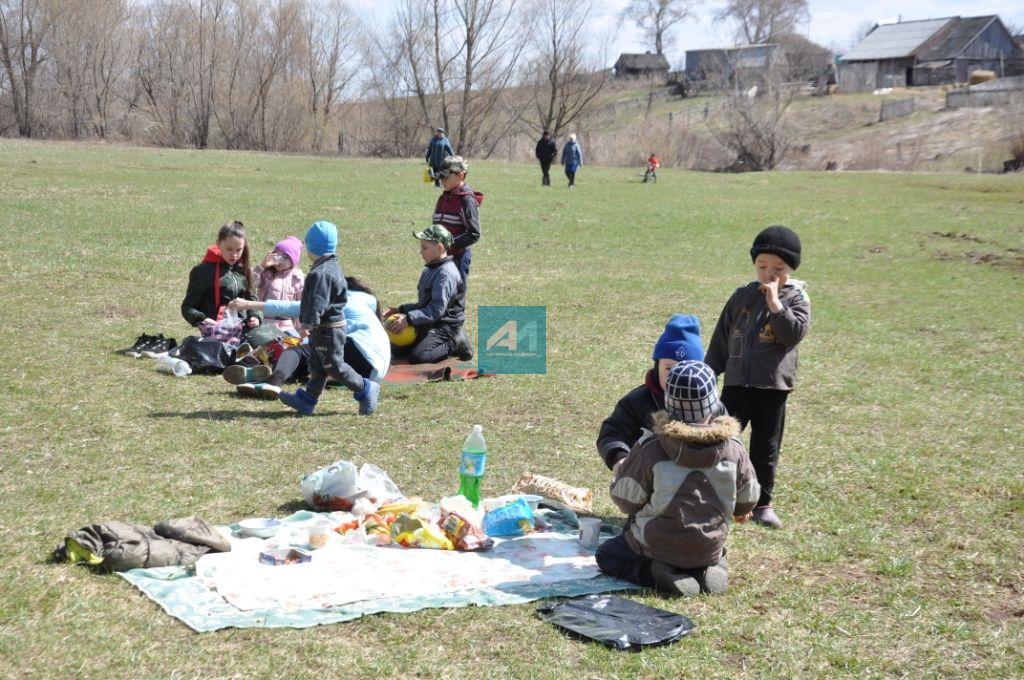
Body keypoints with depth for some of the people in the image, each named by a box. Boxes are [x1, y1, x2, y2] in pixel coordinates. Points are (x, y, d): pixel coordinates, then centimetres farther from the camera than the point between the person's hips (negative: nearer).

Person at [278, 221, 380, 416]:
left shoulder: (321, 273, -22)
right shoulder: (332, 267, 13)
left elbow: (317, 302, -28)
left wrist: (308, 323, -30)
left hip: (328, 329, -11)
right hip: (327, 328, 11)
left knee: (334, 366, -4)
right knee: (317, 366, 13)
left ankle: (365, 389, 4)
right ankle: (306, 399, 18)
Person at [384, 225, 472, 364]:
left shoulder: (446, 273, -18)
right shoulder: (430, 271, 14)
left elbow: (437, 309, -25)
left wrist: (409, 319, -29)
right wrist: (401, 309, 9)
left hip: (444, 326, -10)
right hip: (428, 325, 10)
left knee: (417, 357, -27)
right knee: (398, 350, 5)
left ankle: (454, 344, -3)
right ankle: (452, 342, 9)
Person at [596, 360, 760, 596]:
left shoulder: (650, 449, -22)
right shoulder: (733, 449, -14)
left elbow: (626, 501, -11)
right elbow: (748, 497, 1)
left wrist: (621, 469, 10)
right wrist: (740, 512, 25)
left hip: (658, 547, -3)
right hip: (710, 549, 3)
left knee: (605, 554, 22)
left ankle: (660, 575, -5)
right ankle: (709, 570, 1)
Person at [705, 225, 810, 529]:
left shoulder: (796, 298, 0)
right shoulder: (742, 297, 6)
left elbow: (794, 333, -18)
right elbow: (721, 338, 11)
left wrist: (775, 302, -20)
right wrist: (709, 374, 11)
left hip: (774, 385, -1)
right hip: (737, 383, 1)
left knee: (766, 447, 9)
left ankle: (762, 503, 20)